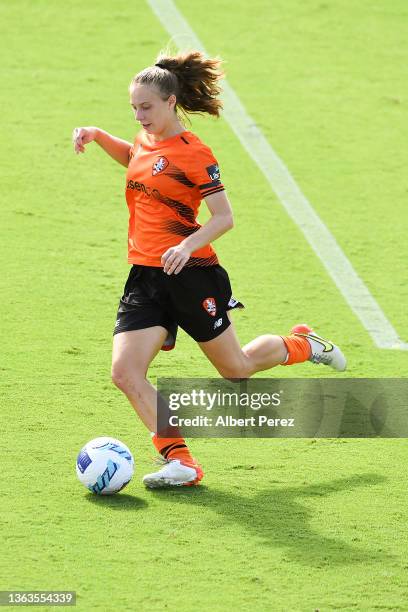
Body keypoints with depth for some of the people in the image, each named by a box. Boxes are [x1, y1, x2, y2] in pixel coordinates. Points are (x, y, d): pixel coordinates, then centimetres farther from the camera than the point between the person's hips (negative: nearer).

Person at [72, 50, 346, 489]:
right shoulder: (147, 139, 9)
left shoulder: (191, 152, -13)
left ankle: (303, 345, 38)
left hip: (190, 273, -7)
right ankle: (179, 461, -13)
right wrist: (97, 135, 18)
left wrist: (187, 246, -30)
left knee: (236, 369, 10)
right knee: (125, 372, -13)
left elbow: (224, 217, -14)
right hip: (145, 276, 7)